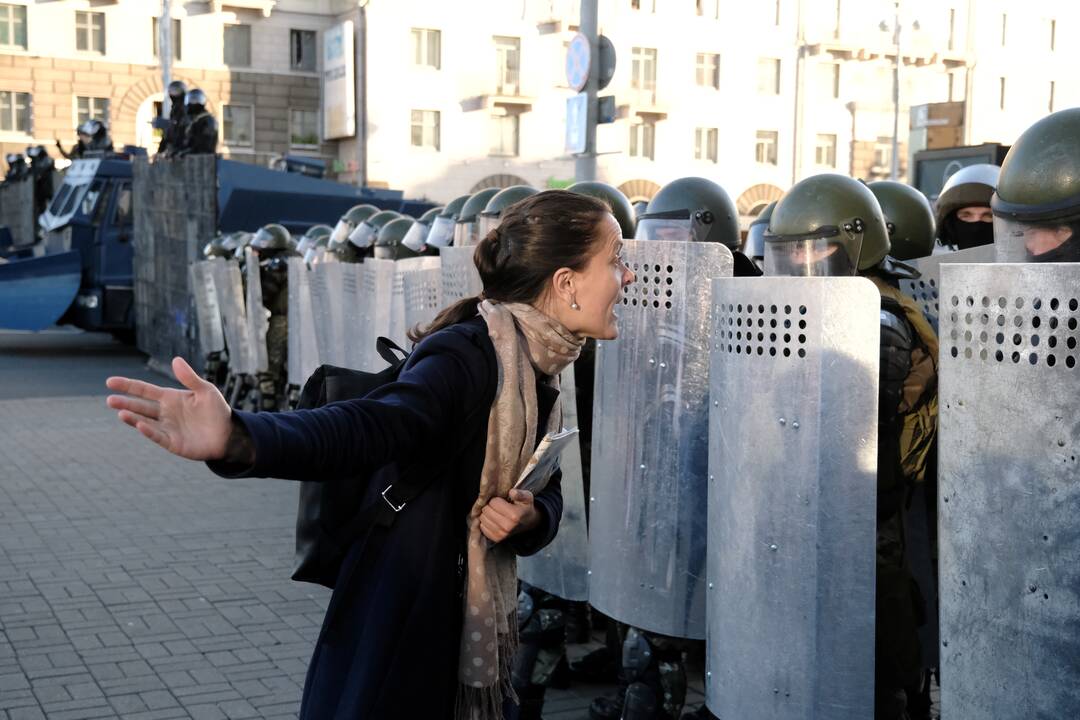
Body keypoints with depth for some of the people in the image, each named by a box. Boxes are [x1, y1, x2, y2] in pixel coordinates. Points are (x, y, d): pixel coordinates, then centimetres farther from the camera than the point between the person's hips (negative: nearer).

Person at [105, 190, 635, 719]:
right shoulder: (470, 355, -24)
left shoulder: (536, 372, 3)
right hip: (401, 636, -8)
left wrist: (527, 516, -18)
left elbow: (548, 495, 6)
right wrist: (238, 440, -57)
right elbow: (366, 426, -39)